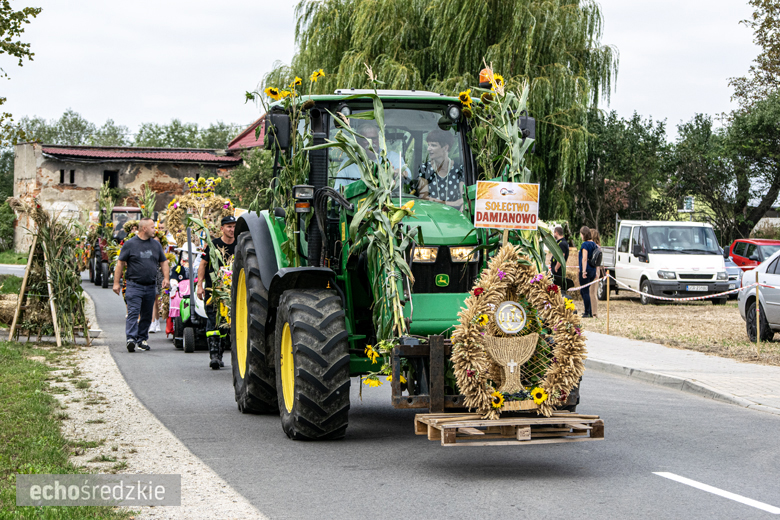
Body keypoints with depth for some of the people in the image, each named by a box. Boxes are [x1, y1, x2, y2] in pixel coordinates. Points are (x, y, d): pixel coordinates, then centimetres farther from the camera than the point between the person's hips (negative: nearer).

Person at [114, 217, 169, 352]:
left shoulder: (156, 244, 14)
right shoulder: (130, 244, -1)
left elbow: (163, 262, 20)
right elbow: (120, 263, 0)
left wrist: (165, 278, 5)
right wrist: (116, 282, -4)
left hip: (150, 286, 5)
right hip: (134, 285, -5)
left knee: (147, 315, 9)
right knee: (133, 312, -15)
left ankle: (142, 339, 18)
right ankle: (131, 339, -23)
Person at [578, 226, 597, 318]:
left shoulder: (585, 244, -12)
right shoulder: (593, 244, 13)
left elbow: (584, 258, -20)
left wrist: (584, 271, -21)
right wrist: (595, 272, 21)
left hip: (586, 270, -8)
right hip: (593, 270, 8)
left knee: (585, 292, -3)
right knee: (584, 291, 17)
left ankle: (587, 313, -3)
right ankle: (590, 312, 18)